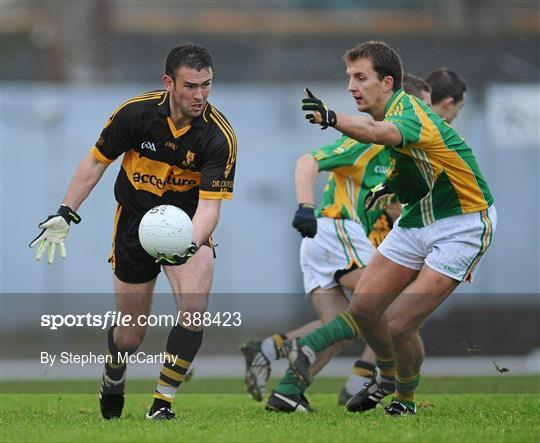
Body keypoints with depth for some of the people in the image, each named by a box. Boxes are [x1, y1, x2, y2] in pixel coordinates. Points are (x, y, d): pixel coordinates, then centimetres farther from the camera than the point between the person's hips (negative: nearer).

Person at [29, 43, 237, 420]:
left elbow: (210, 203, -25)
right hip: (134, 221, 1)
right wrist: (66, 213, -5)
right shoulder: (136, 112, -18)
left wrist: (190, 244, -44)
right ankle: (113, 381, 41)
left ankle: (163, 403, -10)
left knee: (193, 310, -24)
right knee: (131, 334, 6)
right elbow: (97, 161, -2)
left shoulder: (219, 135, -22)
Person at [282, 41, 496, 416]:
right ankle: (387, 377, 33)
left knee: (400, 324, -14)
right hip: (418, 219, 9)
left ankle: (405, 401, 13)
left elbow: (380, 132, -53)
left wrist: (332, 118, -71)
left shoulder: (409, 114, -27)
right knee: (364, 306, 5)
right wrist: (393, 183, 8)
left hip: (462, 226, -9)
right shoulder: (395, 112, 4)